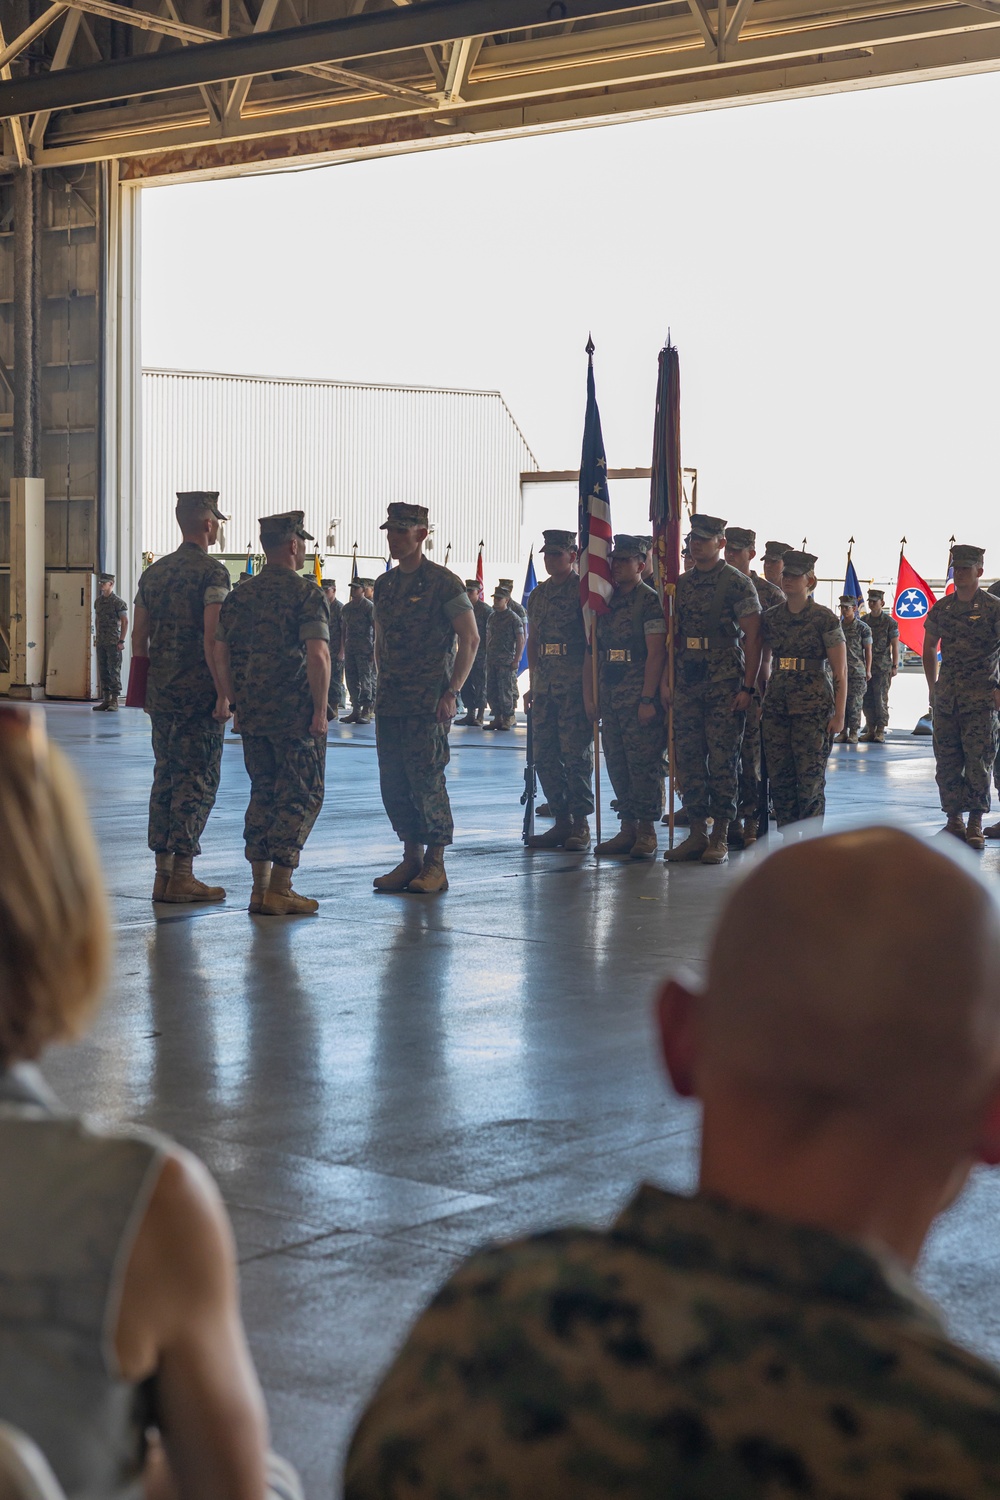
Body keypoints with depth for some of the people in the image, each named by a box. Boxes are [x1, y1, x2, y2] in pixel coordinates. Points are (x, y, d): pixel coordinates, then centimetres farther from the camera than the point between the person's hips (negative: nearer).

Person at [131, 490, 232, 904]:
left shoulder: (154, 572, 12)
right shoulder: (212, 572, -10)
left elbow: (138, 637, 13)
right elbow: (212, 639, -17)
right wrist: (224, 695, -14)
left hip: (161, 695, 7)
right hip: (199, 695, -7)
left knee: (165, 777, 11)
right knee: (196, 781, -3)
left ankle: (163, 873, 13)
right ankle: (182, 875, -4)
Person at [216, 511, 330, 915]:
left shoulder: (241, 594, 10)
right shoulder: (306, 594, -10)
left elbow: (222, 655, 11)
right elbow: (317, 656, -19)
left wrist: (237, 703, 18)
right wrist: (320, 709, -13)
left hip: (252, 715, 6)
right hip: (297, 715, -6)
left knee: (264, 793, 15)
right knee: (301, 796, 1)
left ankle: (260, 887, 14)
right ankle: (278, 891, -3)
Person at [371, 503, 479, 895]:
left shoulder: (443, 583, -6)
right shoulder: (384, 584, 14)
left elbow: (470, 639, -8)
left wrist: (452, 692, -13)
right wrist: (383, 686, 14)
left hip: (429, 702, -7)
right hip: (389, 702, 7)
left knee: (427, 780, -6)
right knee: (393, 784, 6)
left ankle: (435, 865, 2)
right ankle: (411, 858, 16)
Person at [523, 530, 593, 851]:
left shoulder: (583, 590, -3)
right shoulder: (538, 594, 16)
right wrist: (533, 686, 17)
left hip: (575, 688, -7)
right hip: (545, 688, 7)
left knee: (576, 755, -5)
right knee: (544, 755, 6)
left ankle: (580, 824, 0)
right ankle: (561, 821, 14)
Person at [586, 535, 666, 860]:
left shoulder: (649, 601, -6)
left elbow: (655, 653, -12)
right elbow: (592, 652, 17)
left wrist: (647, 699, -17)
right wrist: (589, 696, 10)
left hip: (640, 700, -7)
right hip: (610, 699, 7)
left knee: (644, 765, -6)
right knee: (617, 765, 8)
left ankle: (646, 833, -1)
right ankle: (627, 830, 14)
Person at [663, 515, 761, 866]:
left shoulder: (737, 583, -4)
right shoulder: (680, 584, 13)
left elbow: (752, 637, -7)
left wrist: (748, 686, -12)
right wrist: (665, 680, 8)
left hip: (725, 684, -6)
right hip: (687, 683, 6)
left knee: (722, 760, -3)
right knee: (688, 758, 5)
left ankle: (720, 837, 2)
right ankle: (696, 833, 12)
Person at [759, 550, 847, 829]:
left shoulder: (824, 618, -4)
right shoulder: (771, 618, 9)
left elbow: (840, 672, -5)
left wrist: (839, 714, -10)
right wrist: (760, 699, 12)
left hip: (813, 708, -5)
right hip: (776, 707, 5)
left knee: (810, 777, -5)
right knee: (779, 776, 3)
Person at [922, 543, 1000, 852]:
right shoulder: (941, 608, 10)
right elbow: (929, 648, 21)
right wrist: (933, 687, 15)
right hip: (946, 695, 4)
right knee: (947, 761, 5)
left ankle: (975, 823, -1)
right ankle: (954, 820, 14)